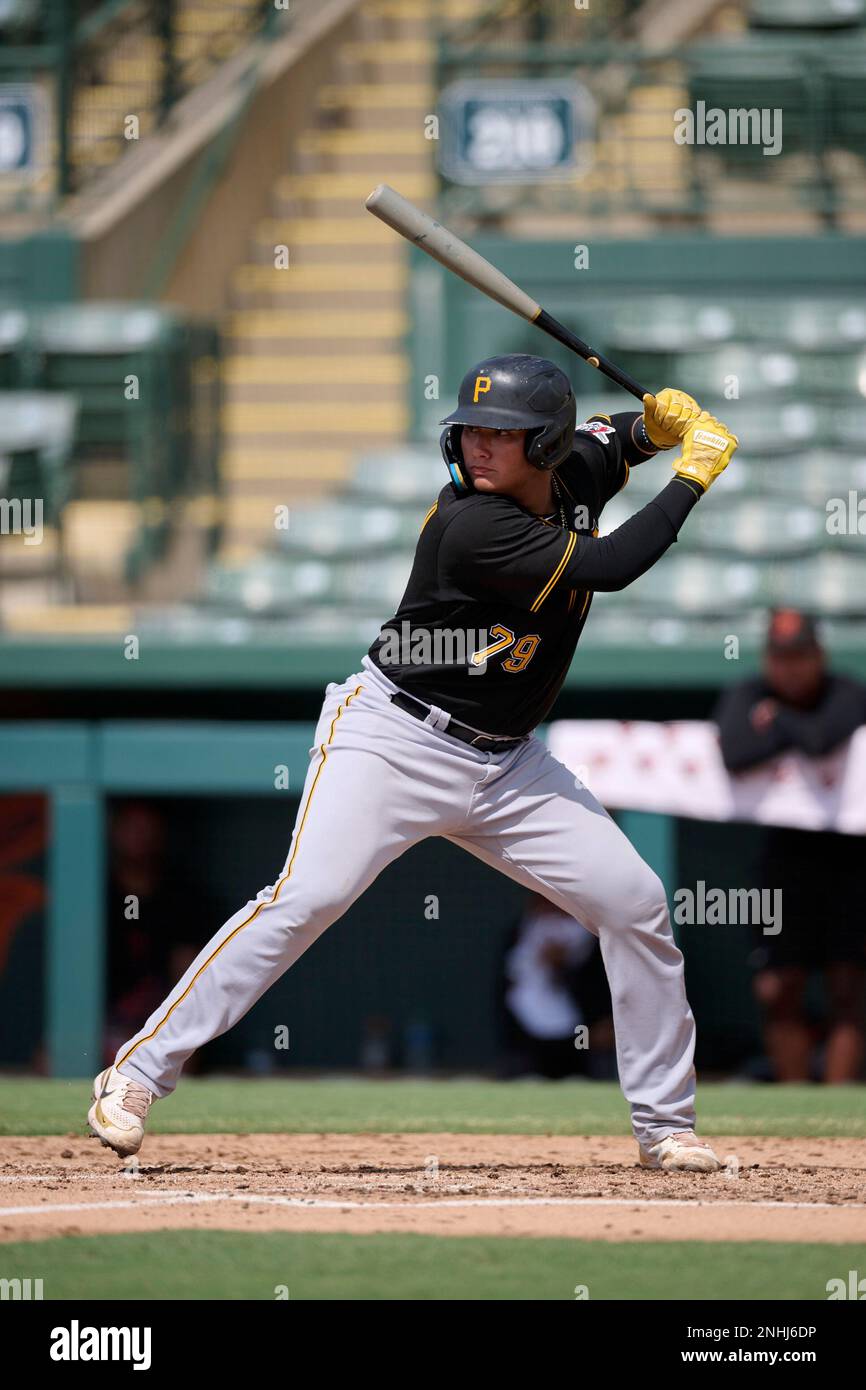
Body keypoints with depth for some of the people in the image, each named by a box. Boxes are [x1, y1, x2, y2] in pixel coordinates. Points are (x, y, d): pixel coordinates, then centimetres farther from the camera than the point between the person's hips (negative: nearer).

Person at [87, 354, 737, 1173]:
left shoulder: (574, 475, 1)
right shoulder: (471, 525, -22)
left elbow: (601, 443, 27)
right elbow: (607, 568, -26)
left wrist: (652, 424, 4)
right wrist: (694, 476, -16)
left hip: (505, 764, 7)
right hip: (394, 741, -7)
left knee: (635, 906, 2)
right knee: (306, 897, -23)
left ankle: (664, 1128, 13)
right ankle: (136, 1077, -17)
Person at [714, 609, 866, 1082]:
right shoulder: (746, 696, -2)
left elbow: (824, 739, -33)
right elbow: (734, 754, -23)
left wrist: (778, 720, -14)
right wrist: (797, 731, -16)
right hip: (786, 852, 3)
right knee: (778, 993, 0)